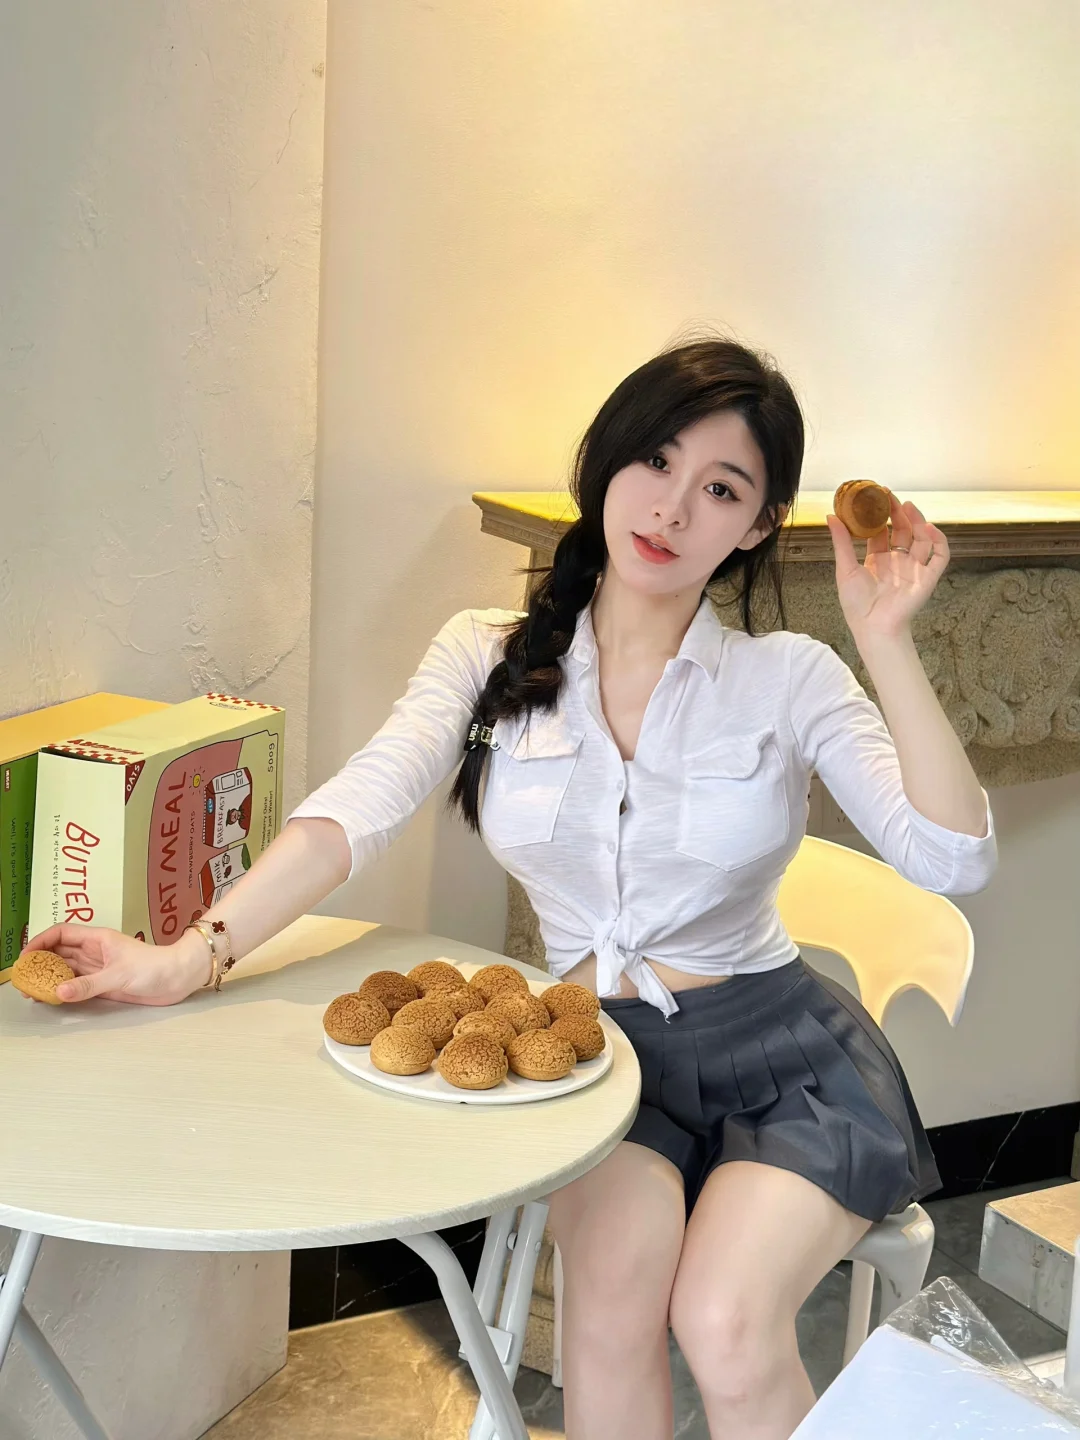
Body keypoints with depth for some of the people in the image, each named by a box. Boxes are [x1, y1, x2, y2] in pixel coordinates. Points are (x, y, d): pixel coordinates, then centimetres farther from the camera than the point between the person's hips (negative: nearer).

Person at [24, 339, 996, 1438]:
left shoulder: (788, 678, -1)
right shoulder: (490, 658, 2)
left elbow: (951, 859, -10)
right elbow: (357, 811, -12)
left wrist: (886, 645, -18)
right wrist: (189, 957, -26)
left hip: (783, 1057, 0)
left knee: (725, 1323, -25)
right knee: (618, 1275, -28)